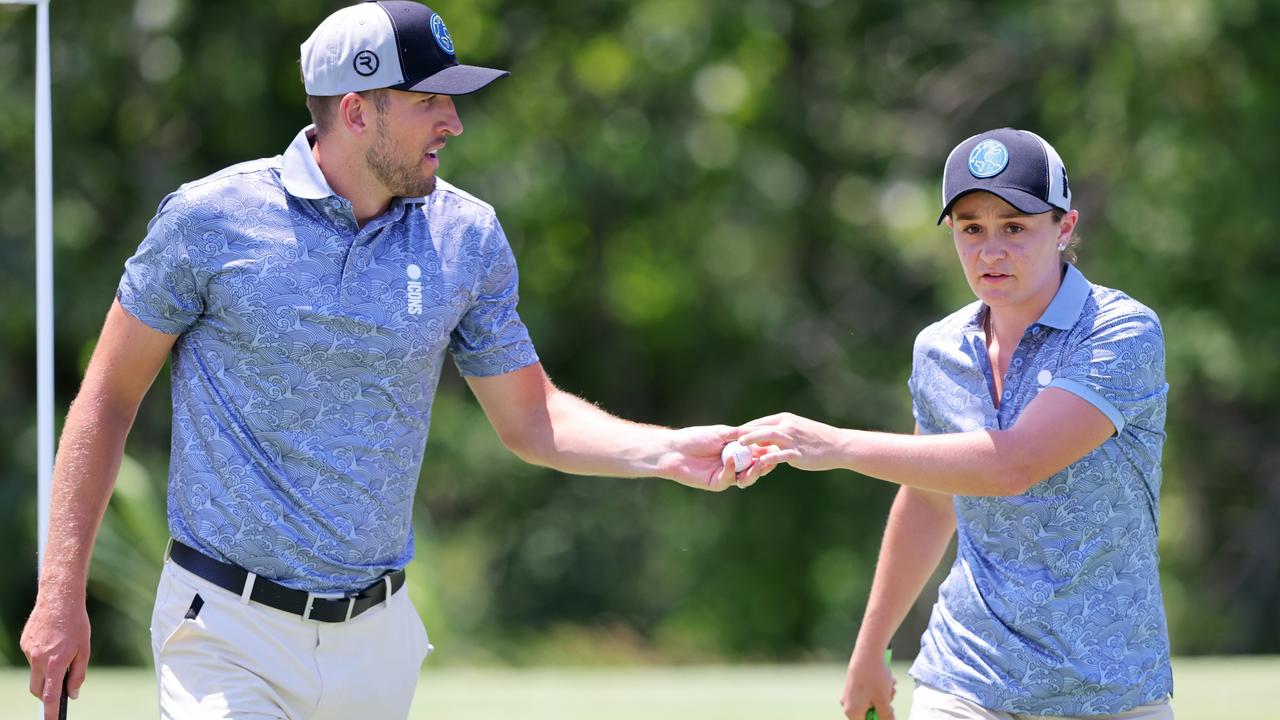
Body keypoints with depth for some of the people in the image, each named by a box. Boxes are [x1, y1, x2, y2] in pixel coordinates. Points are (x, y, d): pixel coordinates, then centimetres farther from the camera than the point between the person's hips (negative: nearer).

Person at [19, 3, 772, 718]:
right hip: (230, 637, -4)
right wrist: (62, 592, -5)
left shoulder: (468, 236, 2)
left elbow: (530, 420, 9)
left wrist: (667, 452, -9)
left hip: (377, 638, 4)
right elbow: (110, 397, -1)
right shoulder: (212, 216, -8)